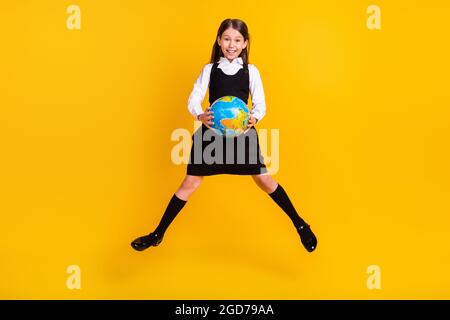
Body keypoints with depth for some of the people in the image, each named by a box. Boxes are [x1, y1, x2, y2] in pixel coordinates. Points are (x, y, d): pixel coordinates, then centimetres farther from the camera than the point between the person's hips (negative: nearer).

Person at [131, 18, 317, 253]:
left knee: (265, 181, 2)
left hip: (241, 133, 0)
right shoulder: (209, 69, 3)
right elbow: (193, 100, -3)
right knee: (190, 183, 4)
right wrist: (201, 116, -27)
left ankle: (300, 225, 21)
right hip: (211, 132, 1)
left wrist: (254, 118, -25)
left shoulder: (251, 71, 3)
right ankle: (157, 235, 17)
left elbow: (260, 103, -1)